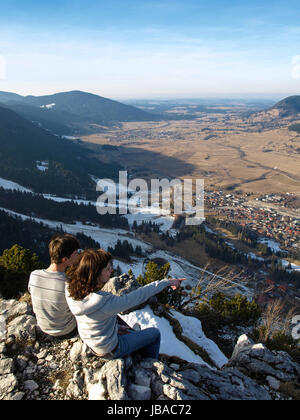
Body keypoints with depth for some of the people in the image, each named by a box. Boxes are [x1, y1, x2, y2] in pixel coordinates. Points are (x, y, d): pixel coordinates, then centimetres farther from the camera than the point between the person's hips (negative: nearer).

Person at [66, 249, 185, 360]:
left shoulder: (72, 290, -17)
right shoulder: (102, 301, -40)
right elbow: (139, 296, -31)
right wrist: (167, 282, -19)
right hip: (109, 350, -7)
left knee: (133, 334, 30)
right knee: (155, 334, 14)